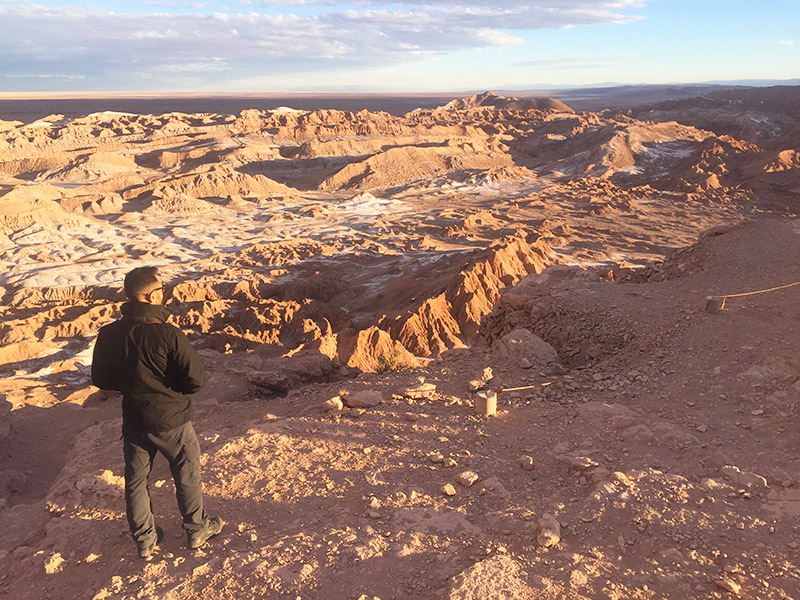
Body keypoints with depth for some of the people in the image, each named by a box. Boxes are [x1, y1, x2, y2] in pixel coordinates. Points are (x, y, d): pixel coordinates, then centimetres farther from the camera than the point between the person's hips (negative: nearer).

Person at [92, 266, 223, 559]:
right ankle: (197, 528, 35)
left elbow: (101, 379, 1)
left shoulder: (109, 335, -11)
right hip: (172, 421, -4)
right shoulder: (169, 335, -27)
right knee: (187, 477, 17)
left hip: (133, 422, 4)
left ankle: (144, 540, 36)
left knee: (135, 481, 21)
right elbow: (196, 379, -22)